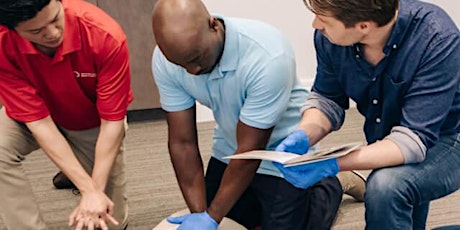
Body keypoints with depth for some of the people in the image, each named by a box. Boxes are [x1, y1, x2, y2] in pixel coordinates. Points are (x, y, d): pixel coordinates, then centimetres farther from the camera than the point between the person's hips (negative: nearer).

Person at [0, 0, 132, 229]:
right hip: (36, 118, 1)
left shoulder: (106, 37, -36)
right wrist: (89, 189, -32)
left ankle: (74, 171, 31)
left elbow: (112, 121, -27)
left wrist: (96, 189, -28)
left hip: (93, 123, 0)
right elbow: (39, 122, -29)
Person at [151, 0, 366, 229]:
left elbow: (250, 151, -28)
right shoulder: (165, 59, -21)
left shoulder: (267, 57, -36)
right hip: (228, 151, 5)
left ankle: (332, 186, 25)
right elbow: (182, 142, -14)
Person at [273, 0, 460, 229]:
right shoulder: (329, 36, -18)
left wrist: (333, 165, -41)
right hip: (385, 142, 5)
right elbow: (327, 98, -4)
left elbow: (415, 138, -33)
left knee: (386, 186, -32)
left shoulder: (436, 39, -31)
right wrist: (302, 136, -25)